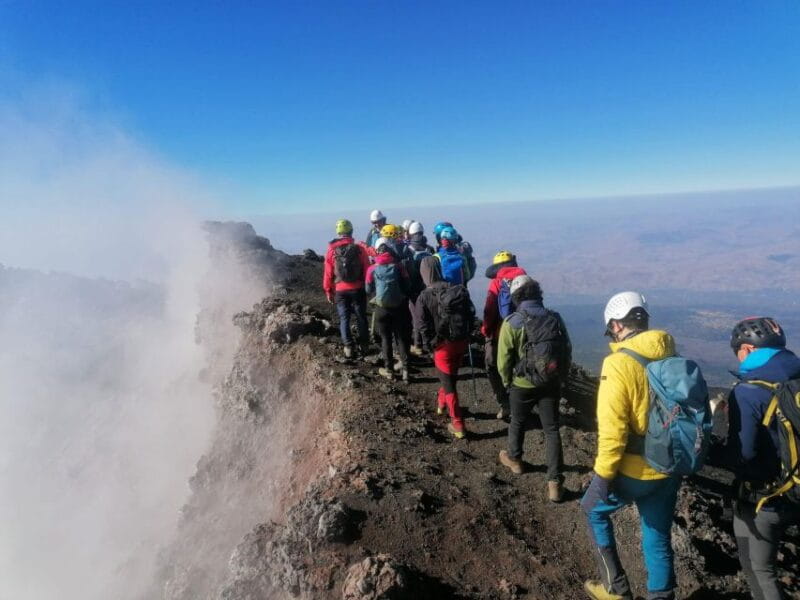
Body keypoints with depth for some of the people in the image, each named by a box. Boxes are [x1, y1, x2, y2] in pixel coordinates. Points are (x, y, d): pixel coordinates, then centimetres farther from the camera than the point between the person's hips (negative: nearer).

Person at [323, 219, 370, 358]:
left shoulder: (331, 250, -5)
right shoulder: (359, 249, -6)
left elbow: (328, 273, -2)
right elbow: (367, 269, -3)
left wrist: (328, 291, 8)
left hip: (340, 291, 0)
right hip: (357, 289, 0)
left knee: (344, 318, 8)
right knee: (361, 317, 11)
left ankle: (348, 348, 6)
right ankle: (364, 346, 18)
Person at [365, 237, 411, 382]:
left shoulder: (372, 269, -7)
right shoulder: (398, 266, -6)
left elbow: (368, 290, 2)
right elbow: (407, 285, 0)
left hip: (382, 308, -1)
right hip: (399, 307, 1)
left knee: (386, 338, 12)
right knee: (402, 337, 12)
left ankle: (388, 369, 18)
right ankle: (404, 368, 9)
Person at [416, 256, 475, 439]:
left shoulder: (424, 297, -13)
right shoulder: (459, 289, 0)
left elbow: (424, 327, -13)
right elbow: (471, 314, 3)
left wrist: (431, 343, 2)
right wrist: (466, 335, 13)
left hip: (444, 344, -5)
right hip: (462, 341, 5)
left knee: (449, 384, 6)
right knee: (450, 374, 28)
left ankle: (458, 425, 10)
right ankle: (442, 402, 50)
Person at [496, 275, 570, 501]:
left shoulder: (512, 323, -14)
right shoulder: (555, 318, -2)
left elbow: (504, 360, -11)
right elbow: (567, 351, 5)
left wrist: (507, 382, 6)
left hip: (523, 385, -3)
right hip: (552, 384, 3)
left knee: (517, 423, 22)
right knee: (552, 430, 11)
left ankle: (514, 459, 43)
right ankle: (555, 482, 11)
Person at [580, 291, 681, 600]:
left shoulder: (619, 364, -21)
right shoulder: (673, 358, 0)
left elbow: (612, 429, -23)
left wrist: (603, 474, -12)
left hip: (633, 470, -6)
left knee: (594, 510, 21)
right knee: (658, 539, 21)